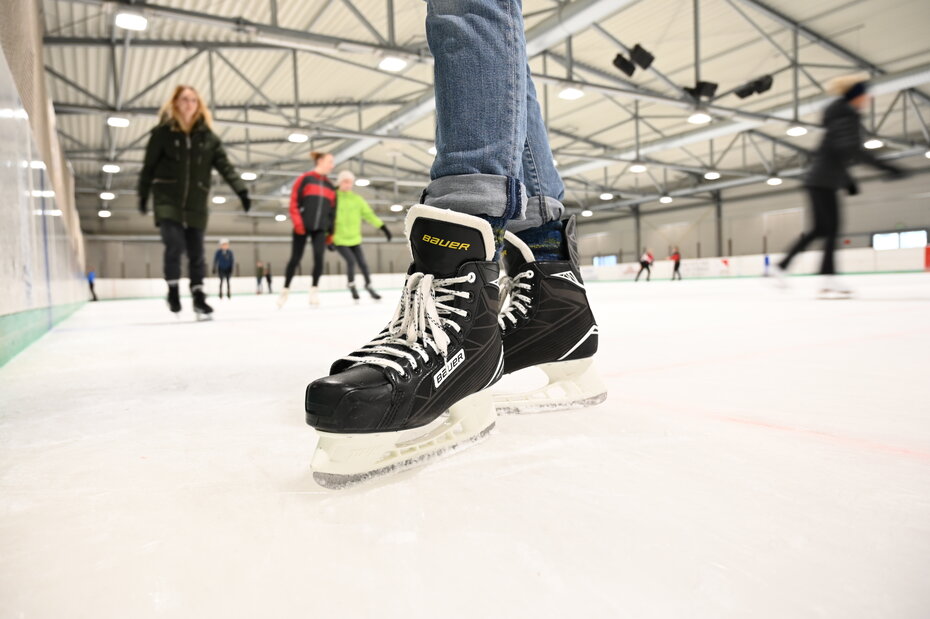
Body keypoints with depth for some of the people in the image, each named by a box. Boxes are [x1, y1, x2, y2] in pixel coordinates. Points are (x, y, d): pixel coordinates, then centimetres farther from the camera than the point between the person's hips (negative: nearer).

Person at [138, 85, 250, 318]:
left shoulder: (207, 135, 6)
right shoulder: (163, 131, 0)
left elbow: (225, 165, 0)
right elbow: (149, 165, 4)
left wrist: (241, 190, -10)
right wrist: (143, 195, 5)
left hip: (196, 203, 2)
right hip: (167, 200, -2)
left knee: (196, 252, 3)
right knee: (175, 245, -15)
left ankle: (198, 296, 13)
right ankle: (172, 289, 4)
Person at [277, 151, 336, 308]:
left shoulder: (330, 186, 15)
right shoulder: (304, 179, -1)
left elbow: (332, 211, 17)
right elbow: (294, 202, -6)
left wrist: (331, 232, 13)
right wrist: (297, 222, -15)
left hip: (320, 229, 4)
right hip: (303, 227, -4)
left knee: (319, 256, -12)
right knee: (295, 258, -1)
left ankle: (314, 289, 0)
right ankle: (285, 290, 13)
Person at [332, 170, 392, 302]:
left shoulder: (357, 199, 4)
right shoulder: (334, 198, -7)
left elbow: (369, 214, 5)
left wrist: (383, 227, 0)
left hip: (354, 239, 4)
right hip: (339, 240, -4)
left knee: (362, 263, 0)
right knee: (351, 260, -19)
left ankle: (369, 286, 22)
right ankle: (351, 285, 6)